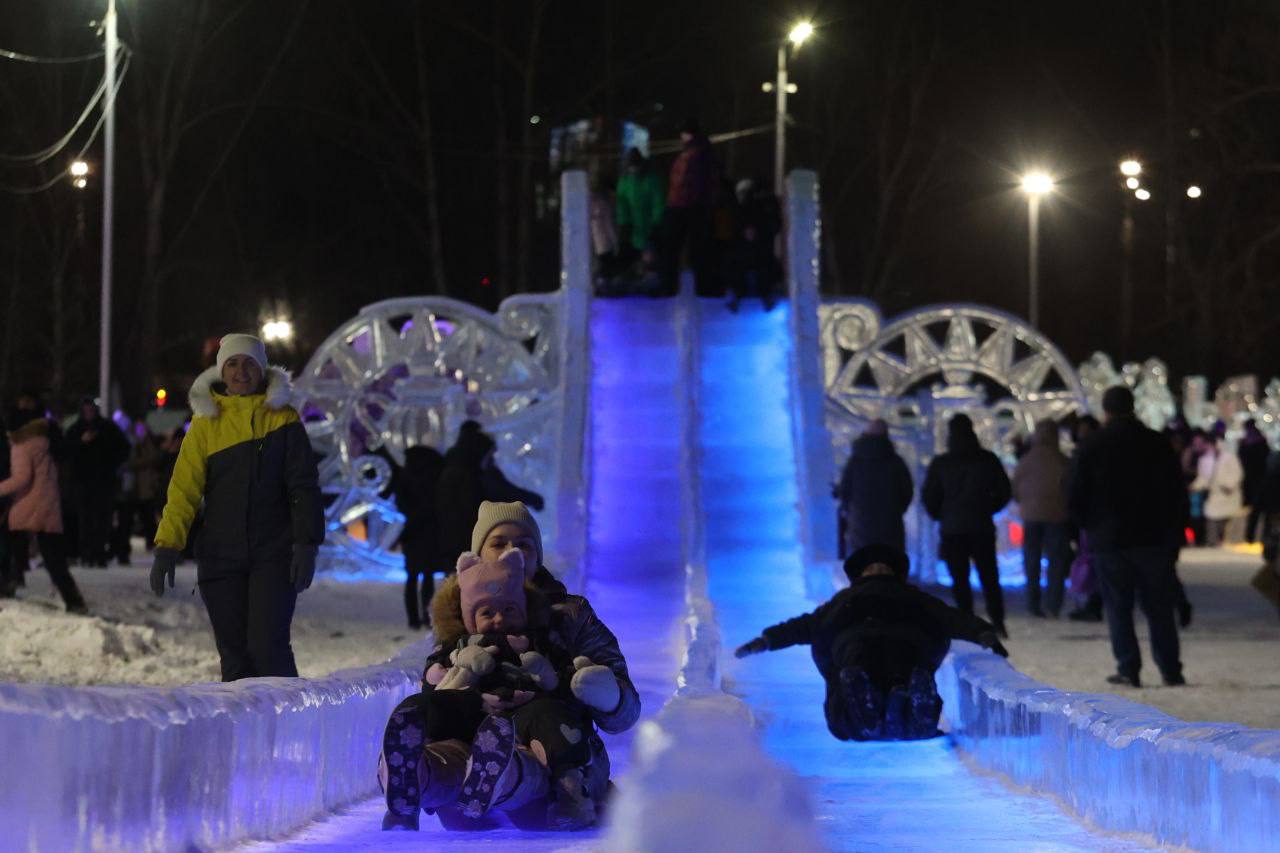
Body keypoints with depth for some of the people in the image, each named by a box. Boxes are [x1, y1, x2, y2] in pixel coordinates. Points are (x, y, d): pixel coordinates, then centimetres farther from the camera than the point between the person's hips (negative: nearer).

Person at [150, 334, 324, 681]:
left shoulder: (283, 419, 3)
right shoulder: (205, 423, 6)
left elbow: (304, 487, 1)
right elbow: (183, 489, 1)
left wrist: (306, 545, -9)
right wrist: (167, 546, -10)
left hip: (273, 555, -2)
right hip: (221, 557, 2)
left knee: (268, 646, -15)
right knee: (234, 652, 3)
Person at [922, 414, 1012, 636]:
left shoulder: (940, 464, -2)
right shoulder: (988, 460, 1)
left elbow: (929, 497, 0)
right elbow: (1004, 492, 4)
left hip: (952, 528, -1)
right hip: (983, 527, 1)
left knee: (960, 580, 3)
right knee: (989, 578, 7)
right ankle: (998, 623, 0)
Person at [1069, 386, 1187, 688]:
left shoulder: (1092, 449, -3)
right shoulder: (1158, 445, 2)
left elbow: (1075, 500, -1)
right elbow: (1178, 495, 5)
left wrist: (1092, 528, 15)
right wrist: (1174, 535, 12)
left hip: (1109, 541, -2)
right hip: (1154, 539, 2)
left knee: (1118, 608, 5)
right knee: (1159, 607, 7)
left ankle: (1128, 669, -1)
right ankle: (1170, 670, 4)